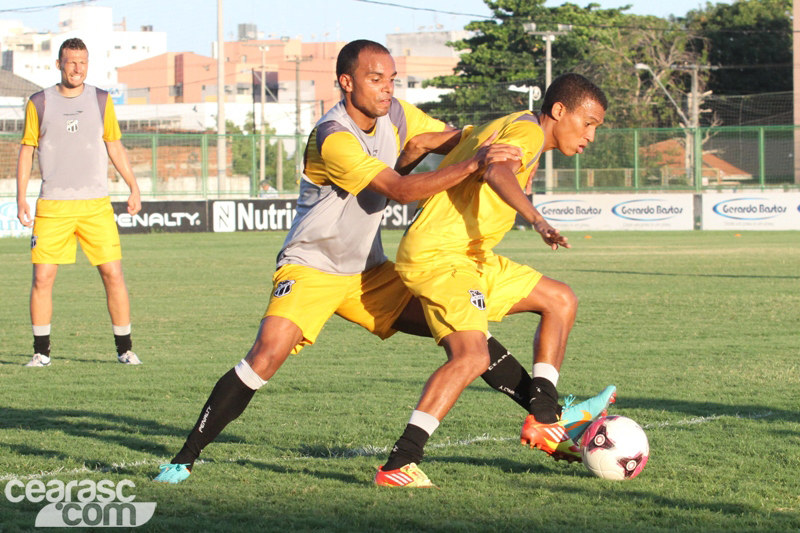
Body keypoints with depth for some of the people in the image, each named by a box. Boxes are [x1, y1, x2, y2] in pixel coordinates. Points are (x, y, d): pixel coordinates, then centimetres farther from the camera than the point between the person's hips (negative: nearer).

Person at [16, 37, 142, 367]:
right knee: (42, 277, -6)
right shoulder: (39, 103, 4)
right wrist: (21, 199, -1)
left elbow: (114, 147, 15)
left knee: (113, 274, -5)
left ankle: (124, 348, 6)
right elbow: (26, 151, 7)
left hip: (96, 204, 1)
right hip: (52, 204, -1)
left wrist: (133, 187, 8)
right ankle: (41, 351, 6)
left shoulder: (101, 101, 8)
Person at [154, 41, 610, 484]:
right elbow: (399, 190, -31)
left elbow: (452, 139, 13)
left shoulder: (394, 114, 0)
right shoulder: (334, 138, -24)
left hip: (368, 272, 7)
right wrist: (473, 165, -36)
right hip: (311, 268, -7)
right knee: (268, 354, -27)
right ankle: (186, 457, -17)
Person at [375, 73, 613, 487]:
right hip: (437, 255, -11)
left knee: (561, 301, 14)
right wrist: (537, 219, -47)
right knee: (471, 357, -26)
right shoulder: (527, 130, -13)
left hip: (470, 257, 11)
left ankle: (542, 420, 11)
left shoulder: (508, 126, 20)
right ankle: (398, 466, -29)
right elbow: (496, 172, -35)